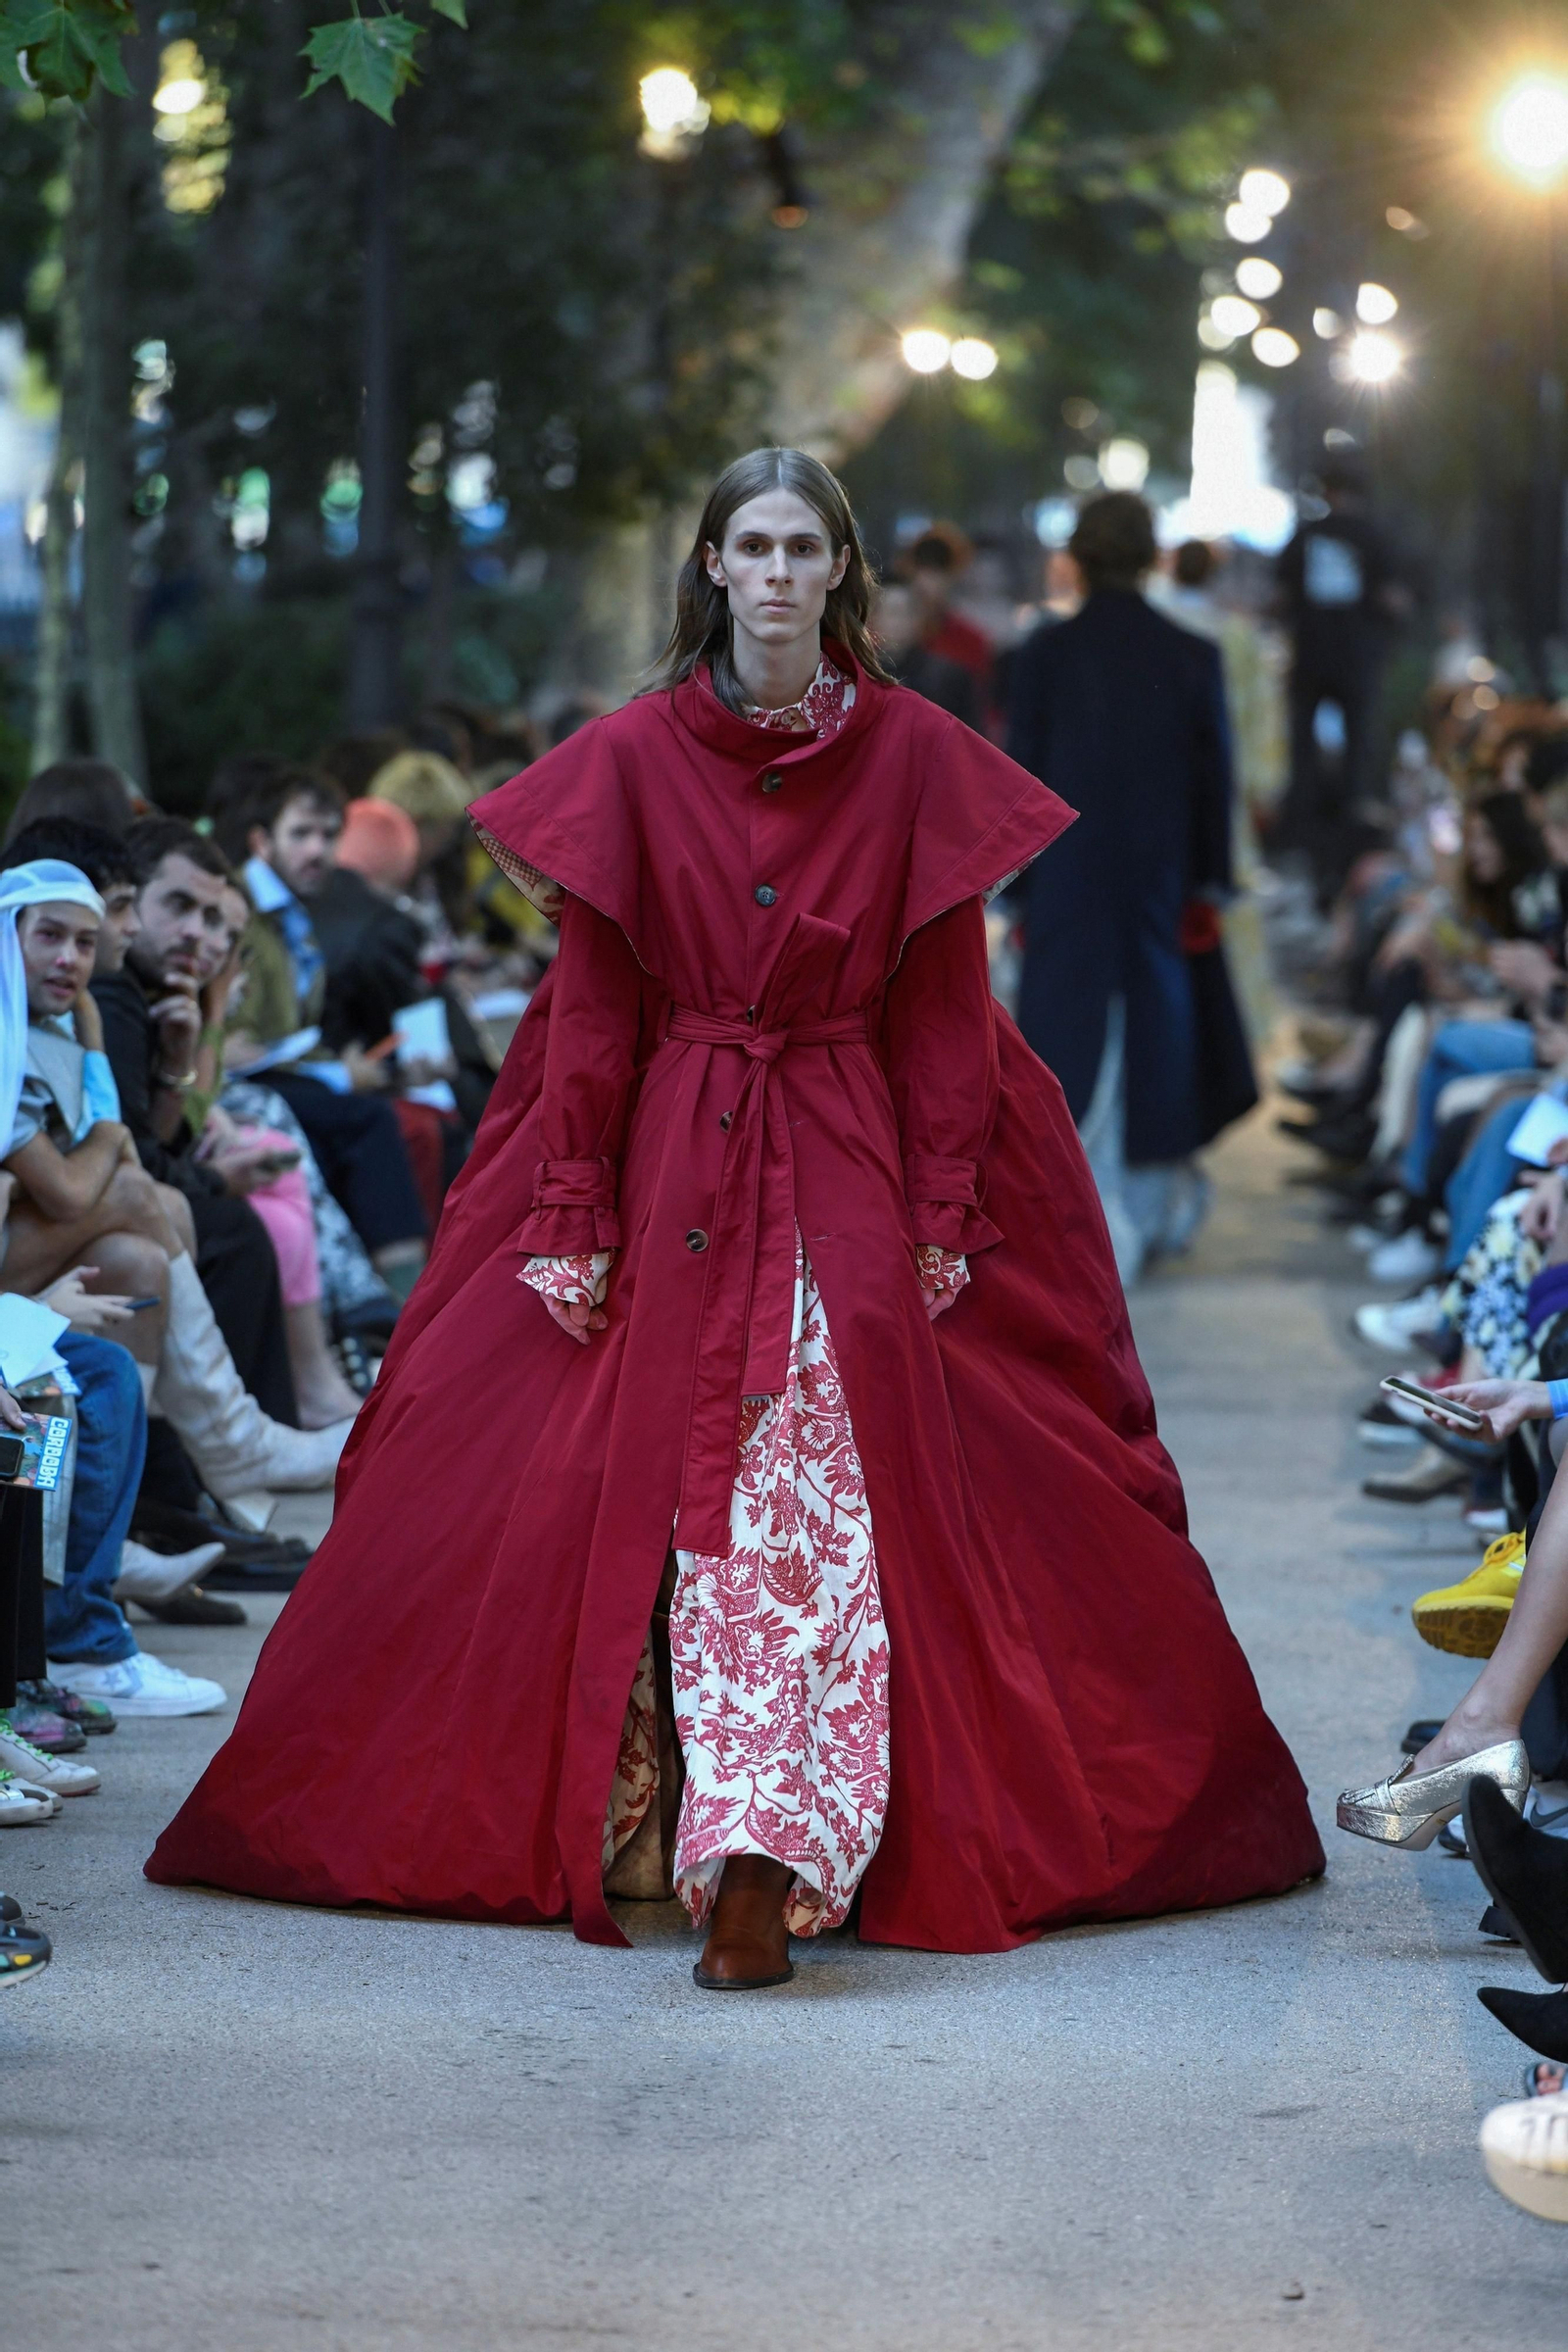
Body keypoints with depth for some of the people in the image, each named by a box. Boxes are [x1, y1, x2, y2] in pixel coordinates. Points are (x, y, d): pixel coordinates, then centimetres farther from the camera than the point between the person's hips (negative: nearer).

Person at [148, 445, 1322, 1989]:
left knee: (823, 1499, -13)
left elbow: (942, 1009, 3)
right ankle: (760, 1853, 8)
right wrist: (572, 1220, -3)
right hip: (672, 1166, 1)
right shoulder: (633, 757, 3)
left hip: (852, 1170, -1)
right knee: (682, 1497, -1)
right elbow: (593, 1008, 3)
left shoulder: (915, 757, 2)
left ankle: (761, 1861, -17)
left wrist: (943, 1219, -4)